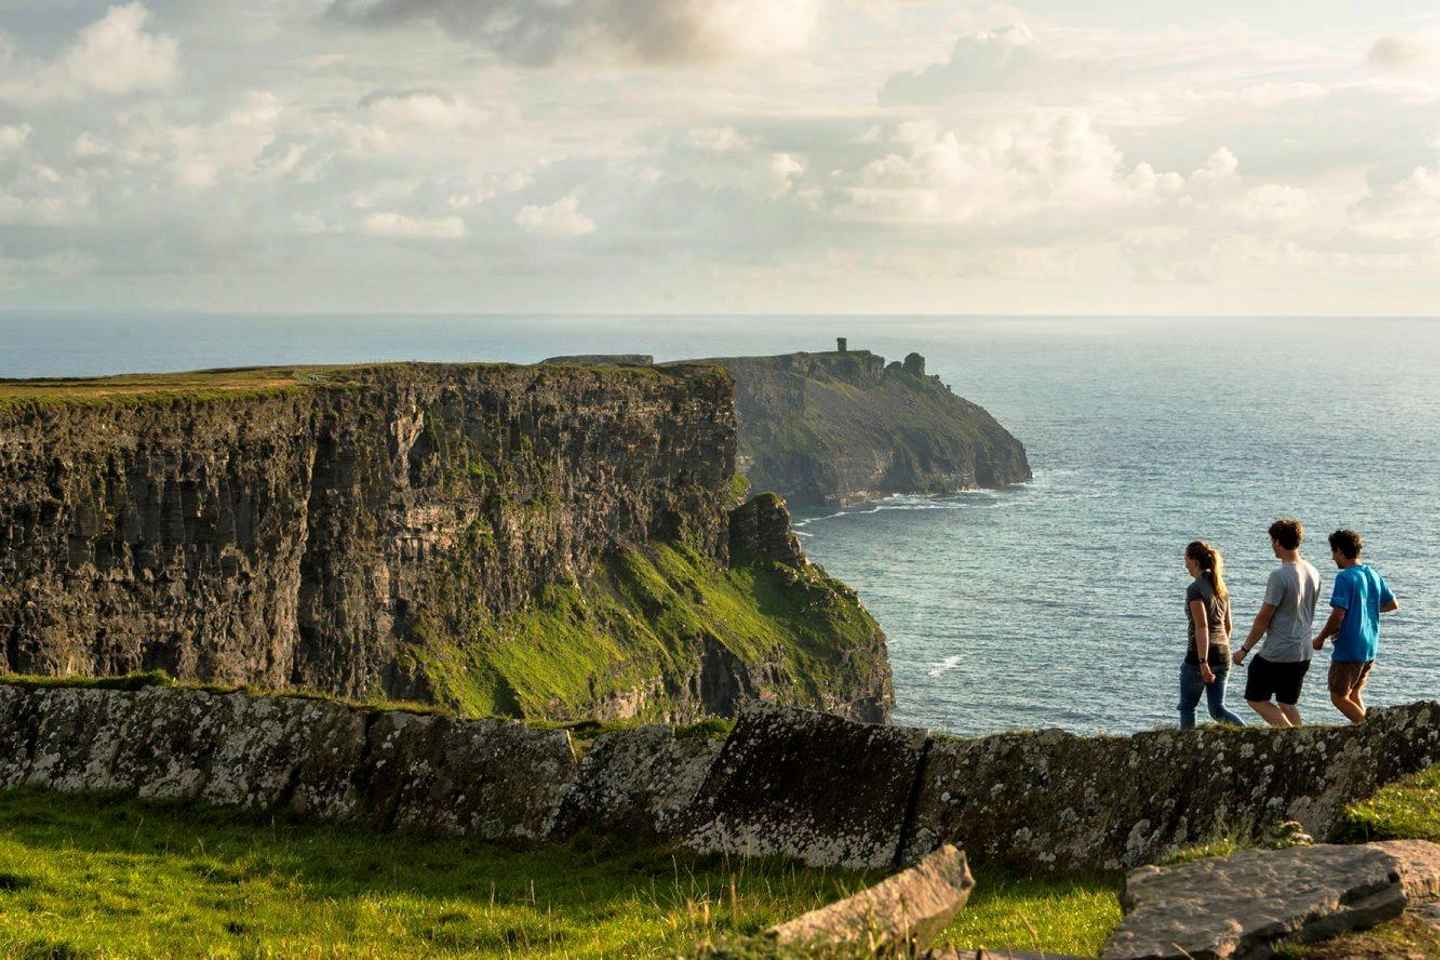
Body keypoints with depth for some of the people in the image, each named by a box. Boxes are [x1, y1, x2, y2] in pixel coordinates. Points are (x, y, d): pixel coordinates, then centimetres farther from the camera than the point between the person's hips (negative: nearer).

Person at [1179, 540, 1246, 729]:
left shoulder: (1195, 589, -13)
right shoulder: (1221, 587, 11)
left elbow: (1201, 627, -21)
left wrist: (1203, 662, -24)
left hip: (1201, 654, -7)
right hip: (1223, 654, 7)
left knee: (1187, 707, 10)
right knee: (1217, 709, 9)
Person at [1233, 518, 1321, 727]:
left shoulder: (1279, 576, -19)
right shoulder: (1313, 573, 5)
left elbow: (1263, 619, -16)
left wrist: (1244, 649, -6)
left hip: (1276, 654, -7)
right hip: (1303, 653, 7)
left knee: (1255, 699, 6)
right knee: (1288, 705, 17)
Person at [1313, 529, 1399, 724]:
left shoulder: (1344, 578, -17)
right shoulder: (1373, 575, 6)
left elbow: (1338, 615, -23)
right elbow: (1393, 605, 14)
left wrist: (1321, 638, -9)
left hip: (1348, 650, -8)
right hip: (1370, 649, 8)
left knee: (1339, 698, 3)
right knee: (1355, 695, 19)